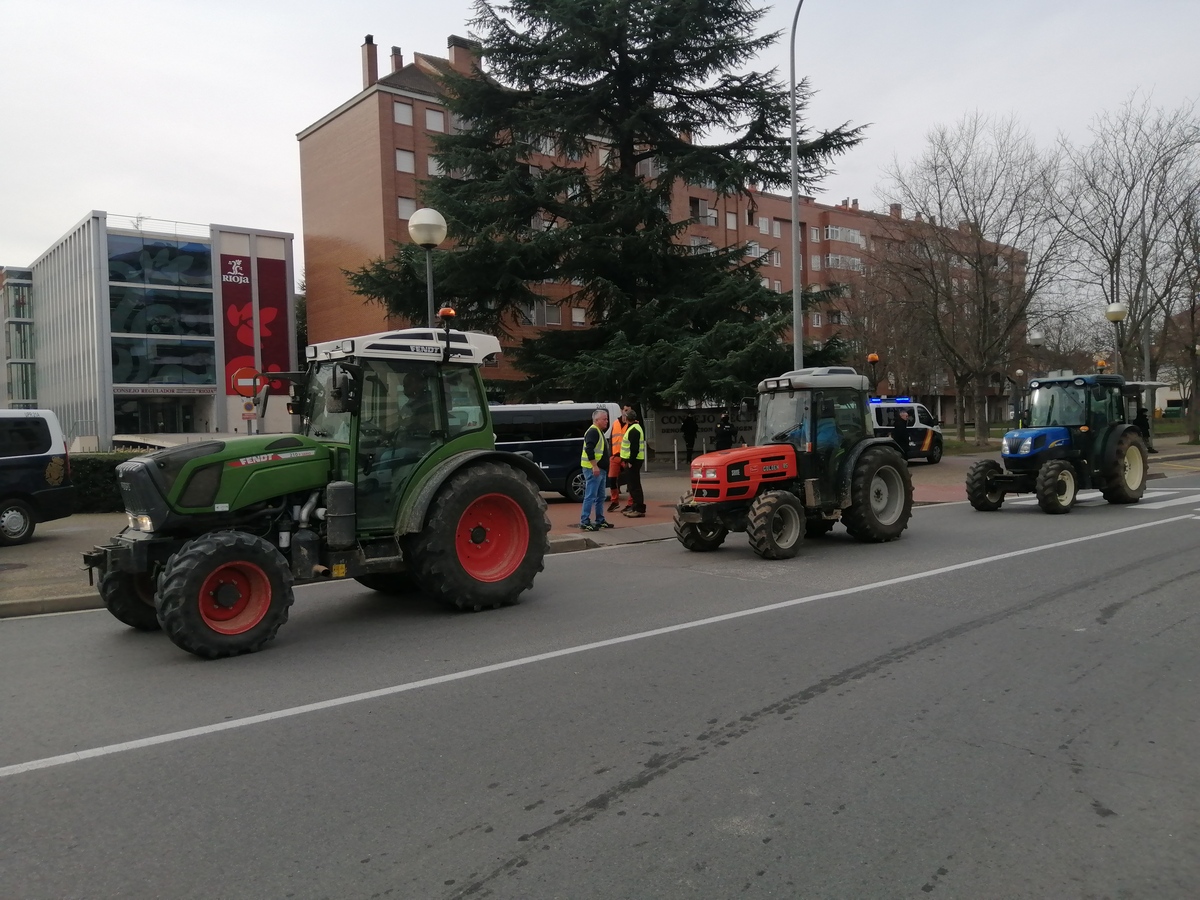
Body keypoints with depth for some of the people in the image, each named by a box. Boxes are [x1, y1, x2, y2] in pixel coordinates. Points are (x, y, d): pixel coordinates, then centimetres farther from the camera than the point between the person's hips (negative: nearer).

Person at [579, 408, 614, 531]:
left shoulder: (599, 431, 19)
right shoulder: (593, 431, -14)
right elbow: (589, 450, -24)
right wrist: (595, 466, -26)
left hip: (600, 469, 11)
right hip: (593, 469, -11)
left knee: (600, 497, 15)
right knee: (590, 496, -10)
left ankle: (600, 521, 22)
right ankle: (584, 522, -7)